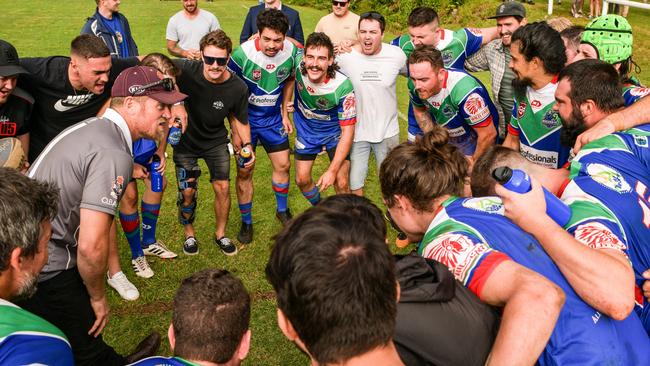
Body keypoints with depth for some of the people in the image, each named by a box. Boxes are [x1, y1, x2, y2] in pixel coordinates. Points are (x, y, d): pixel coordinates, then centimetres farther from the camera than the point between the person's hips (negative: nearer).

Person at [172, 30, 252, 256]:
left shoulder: (238, 88, -21)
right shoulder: (186, 70, -29)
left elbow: (239, 119, -4)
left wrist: (247, 146, -15)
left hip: (216, 141, 1)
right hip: (185, 141, -1)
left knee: (223, 188, 0)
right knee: (187, 191, 0)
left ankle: (220, 234, 25)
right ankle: (189, 234, 28)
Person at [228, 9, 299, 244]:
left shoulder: (292, 52, -13)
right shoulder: (243, 53, -24)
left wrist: (285, 114, 7)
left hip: (273, 119, 3)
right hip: (246, 118, -3)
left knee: (283, 165, 9)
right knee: (244, 171, 2)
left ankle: (282, 210, 35)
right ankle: (246, 222, 19)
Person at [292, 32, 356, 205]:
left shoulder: (343, 86, -34)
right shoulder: (298, 64, -27)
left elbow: (347, 131, -27)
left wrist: (332, 170, -28)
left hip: (335, 133, -3)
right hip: (306, 131, 3)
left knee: (341, 184, -10)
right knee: (302, 180, 7)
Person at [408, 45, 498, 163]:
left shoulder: (464, 90, -39)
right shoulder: (415, 85, -19)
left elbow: (488, 134, -29)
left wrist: (474, 161, -13)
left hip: (475, 141, -5)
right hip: (447, 138, 5)